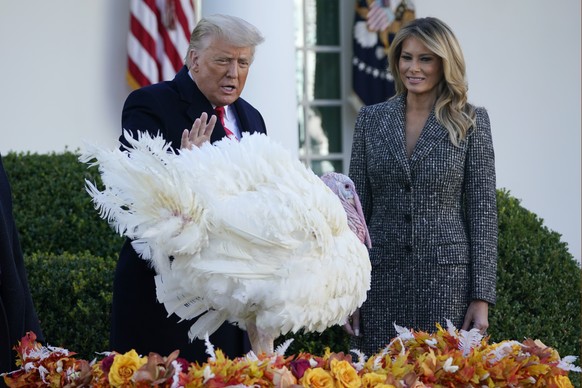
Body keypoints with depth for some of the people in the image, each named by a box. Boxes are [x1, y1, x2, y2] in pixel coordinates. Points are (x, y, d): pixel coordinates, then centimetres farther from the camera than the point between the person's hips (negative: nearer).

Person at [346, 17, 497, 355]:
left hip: (446, 277, -2)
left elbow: (483, 212, 0)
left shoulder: (471, 122, 2)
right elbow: (356, 208, 9)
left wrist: (482, 297, -6)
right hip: (382, 277, 2)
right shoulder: (371, 119, 9)